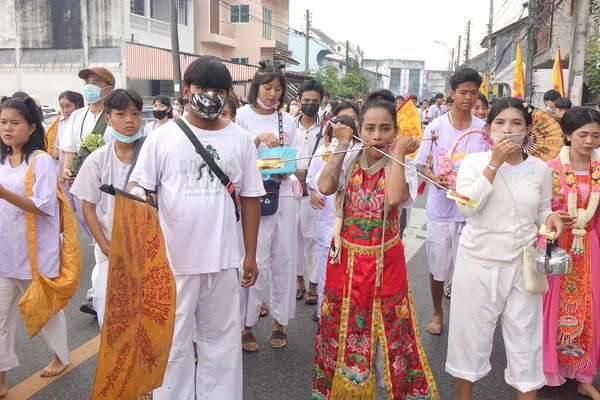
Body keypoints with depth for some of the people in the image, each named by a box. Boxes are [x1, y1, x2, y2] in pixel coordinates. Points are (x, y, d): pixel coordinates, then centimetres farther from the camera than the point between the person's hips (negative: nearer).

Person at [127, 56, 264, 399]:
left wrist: (251, 255, 6)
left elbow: (250, 199, 6)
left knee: (222, 339, 15)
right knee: (173, 339, 13)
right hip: (173, 258, -1)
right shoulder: (163, 137, -2)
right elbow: (138, 185, 1)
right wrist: (134, 196, -24)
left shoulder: (240, 139, 3)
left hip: (224, 259, 2)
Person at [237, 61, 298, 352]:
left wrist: (284, 172, -10)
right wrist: (259, 139, -19)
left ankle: (279, 321, 20)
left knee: (283, 259, 6)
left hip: (283, 194, 4)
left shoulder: (286, 120, 11)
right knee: (256, 262, -4)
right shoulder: (243, 115, 0)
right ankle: (246, 324, 11)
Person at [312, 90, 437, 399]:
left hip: (385, 260, -2)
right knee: (343, 324, 16)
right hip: (346, 258, 2)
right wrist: (342, 145, -12)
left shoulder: (403, 167, -8)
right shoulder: (349, 163, -3)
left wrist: (399, 153, -20)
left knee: (386, 326, 11)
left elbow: (394, 197, -29)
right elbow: (325, 187, -22)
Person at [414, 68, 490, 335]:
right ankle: (437, 313, 32)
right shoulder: (436, 127, -3)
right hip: (440, 206, 0)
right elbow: (423, 165, 2)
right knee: (437, 265, 11)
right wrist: (434, 177, -19)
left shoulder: (483, 129, -1)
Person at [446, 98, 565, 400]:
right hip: (478, 263, -2)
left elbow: (541, 211, 14)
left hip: (522, 264, 2)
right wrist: (494, 163, -21)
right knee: (472, 332, 12)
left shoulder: (540, 169, 2)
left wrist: (550, 218, -9)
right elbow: (467, 207, -21)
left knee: (525, 337, 10)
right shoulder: (474, 162, -6)